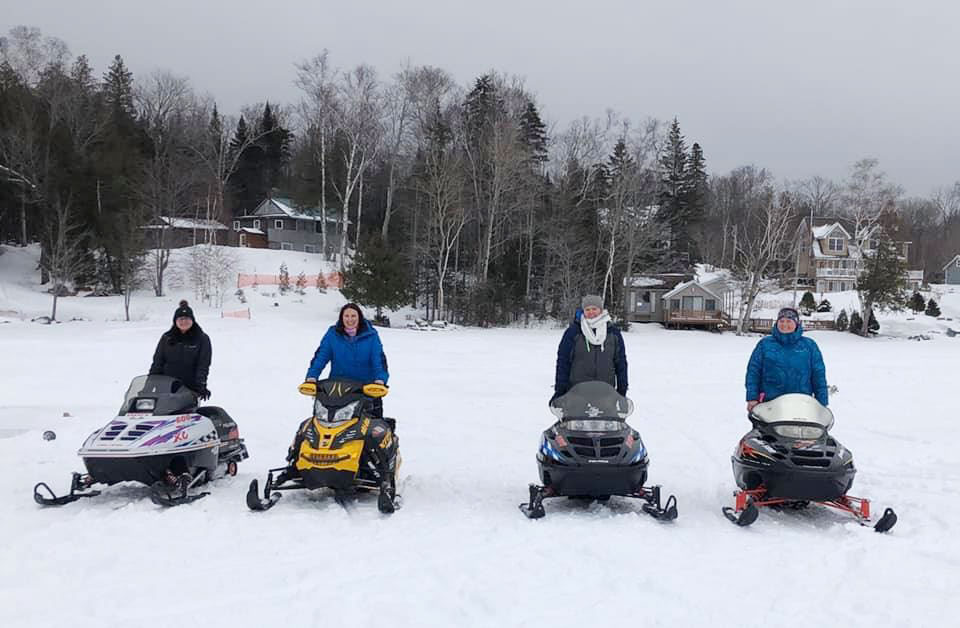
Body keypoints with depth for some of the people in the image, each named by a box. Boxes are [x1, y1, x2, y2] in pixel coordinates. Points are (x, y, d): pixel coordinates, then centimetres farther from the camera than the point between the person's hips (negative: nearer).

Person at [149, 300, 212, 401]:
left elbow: (204, 365, -3)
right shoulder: (166, 338, 12)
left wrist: (201, 385, -15)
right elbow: (157, 362, 14)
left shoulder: (202, 339, 4)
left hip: (191, 389, -2)